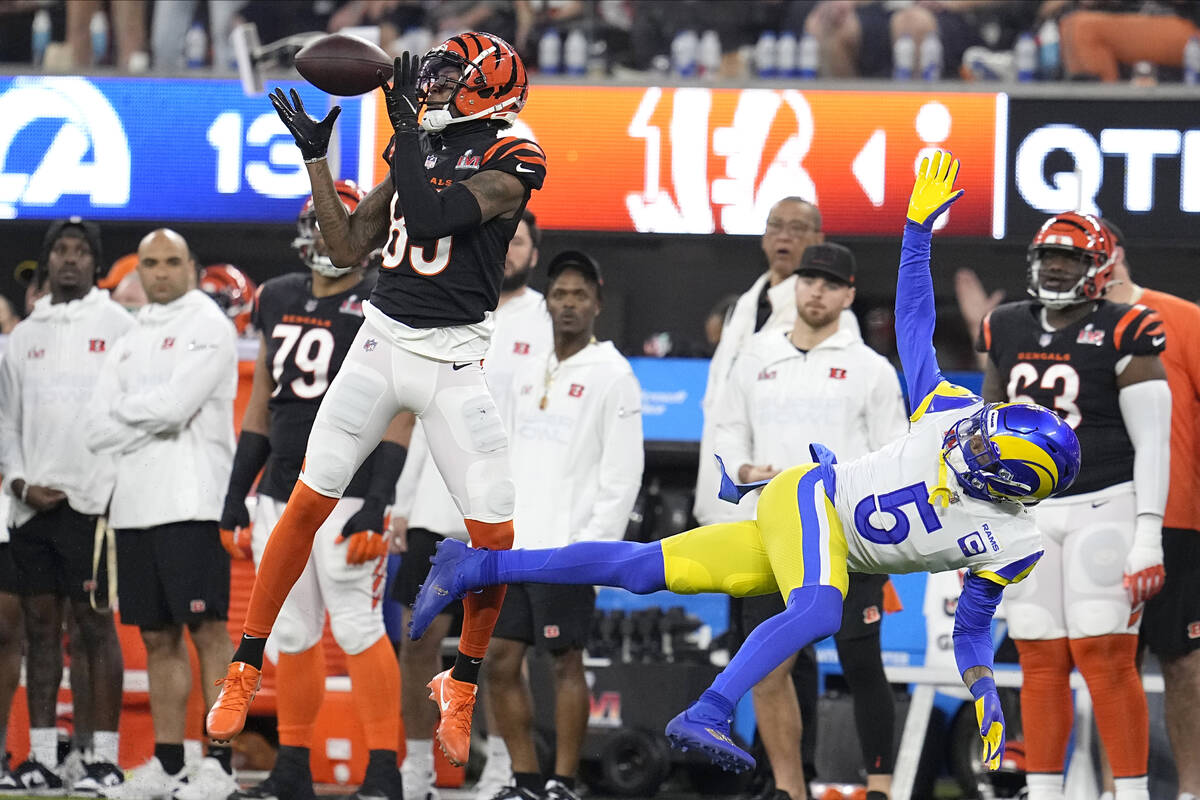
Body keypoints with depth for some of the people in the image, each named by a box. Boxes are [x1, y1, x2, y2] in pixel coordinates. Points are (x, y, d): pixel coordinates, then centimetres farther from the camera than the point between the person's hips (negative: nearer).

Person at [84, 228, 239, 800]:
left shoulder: (207, 327, -2)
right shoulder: (129, 346, 20)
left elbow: (173, 406, -14)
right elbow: (97, 431, 11)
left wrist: (124, 412, 2)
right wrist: (150, 424, -4)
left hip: (192, 502, -7)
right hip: (134, 507, 7)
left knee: (207, 629, -8)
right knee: (158, 638, 8)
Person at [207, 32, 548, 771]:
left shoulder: (511, 160, -8)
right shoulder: (419, 147, 11)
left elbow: (433, 218, -23)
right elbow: (348, 247, 11)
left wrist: (408, 134, -18)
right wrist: (317, 157, 6)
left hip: (455, 360, -4)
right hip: (382, 342, 4)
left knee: (495, 535, -7)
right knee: (307, 503, -1)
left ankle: (462, 682, 15)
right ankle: (248, 668, 8)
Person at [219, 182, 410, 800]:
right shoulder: (278, 301, 14)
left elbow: (397, 418, -10)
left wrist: (375, 510, -18)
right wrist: (235, 498, 16)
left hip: (346, 490, -6)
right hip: (280, 495, 6)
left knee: (357, 628, -10)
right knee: (292, 634, 9)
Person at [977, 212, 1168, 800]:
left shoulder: (1123, 336, -7)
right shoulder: (1008, 333, 10)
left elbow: (1152, 443, -8)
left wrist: (1148, 538, -15)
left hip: (1103, 508, -5)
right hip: (1029, 513, 5)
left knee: (1106, 658, -10)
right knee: (1041, 663, 4)